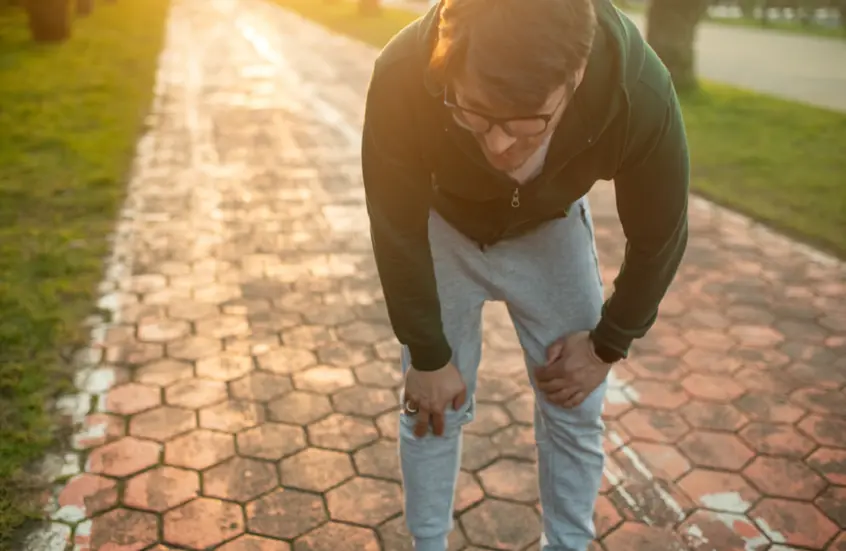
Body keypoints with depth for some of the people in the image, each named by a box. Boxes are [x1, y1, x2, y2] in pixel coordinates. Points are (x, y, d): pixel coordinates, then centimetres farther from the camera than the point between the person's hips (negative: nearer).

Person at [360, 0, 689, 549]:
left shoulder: (639, 89, -37)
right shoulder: (403, 78, -39)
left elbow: (657, 238, -17)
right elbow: (398, 232, -22)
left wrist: (607, 345, -5)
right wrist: (429, 356, -12)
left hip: (551, 229, 1)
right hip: (441, 226, 0)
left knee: (575, 408, 6)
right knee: (432, 404, 4)